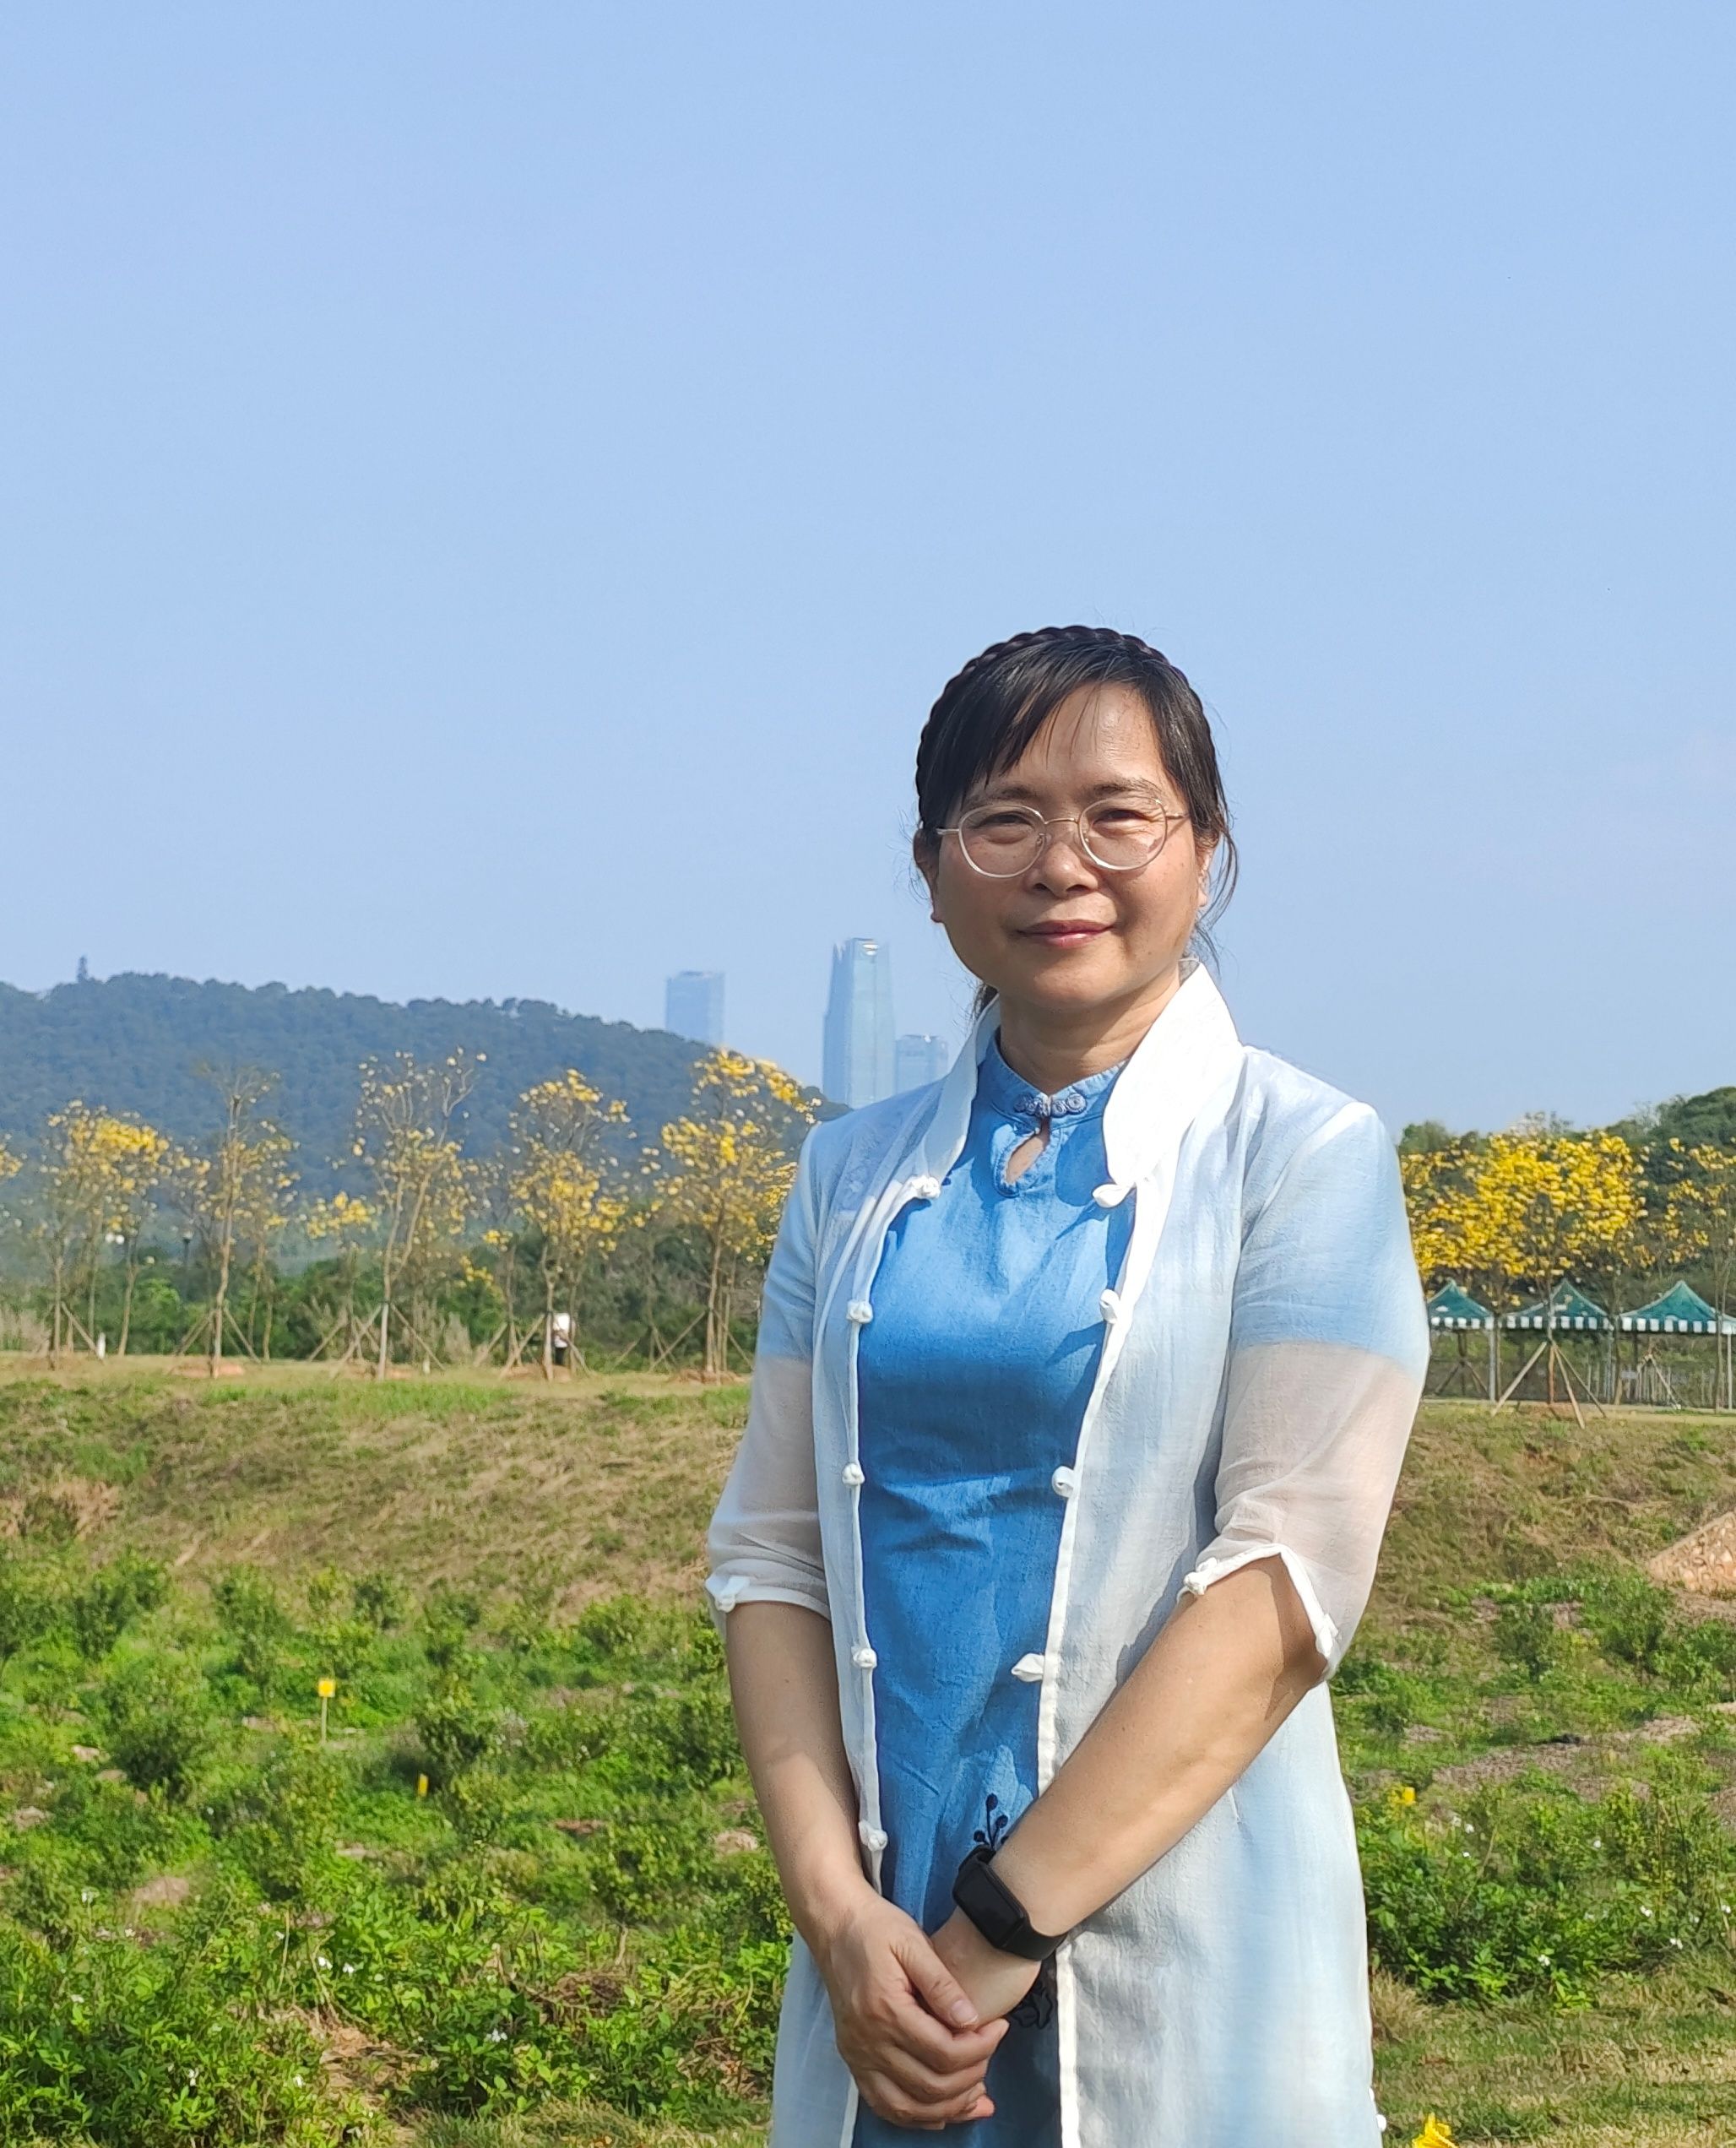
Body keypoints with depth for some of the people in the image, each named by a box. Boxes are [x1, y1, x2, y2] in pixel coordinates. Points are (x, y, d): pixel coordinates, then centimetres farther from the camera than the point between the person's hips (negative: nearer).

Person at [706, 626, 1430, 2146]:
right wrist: (836, 1904, -9)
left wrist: (1003, 1929, -15)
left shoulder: (1303, 1161, -5)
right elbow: (770, 1549, 5)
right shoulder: (857, 1179, 8)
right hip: (888, 1954, 4)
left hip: (1177, 1981, -3)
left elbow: (1288, 1577, -13)